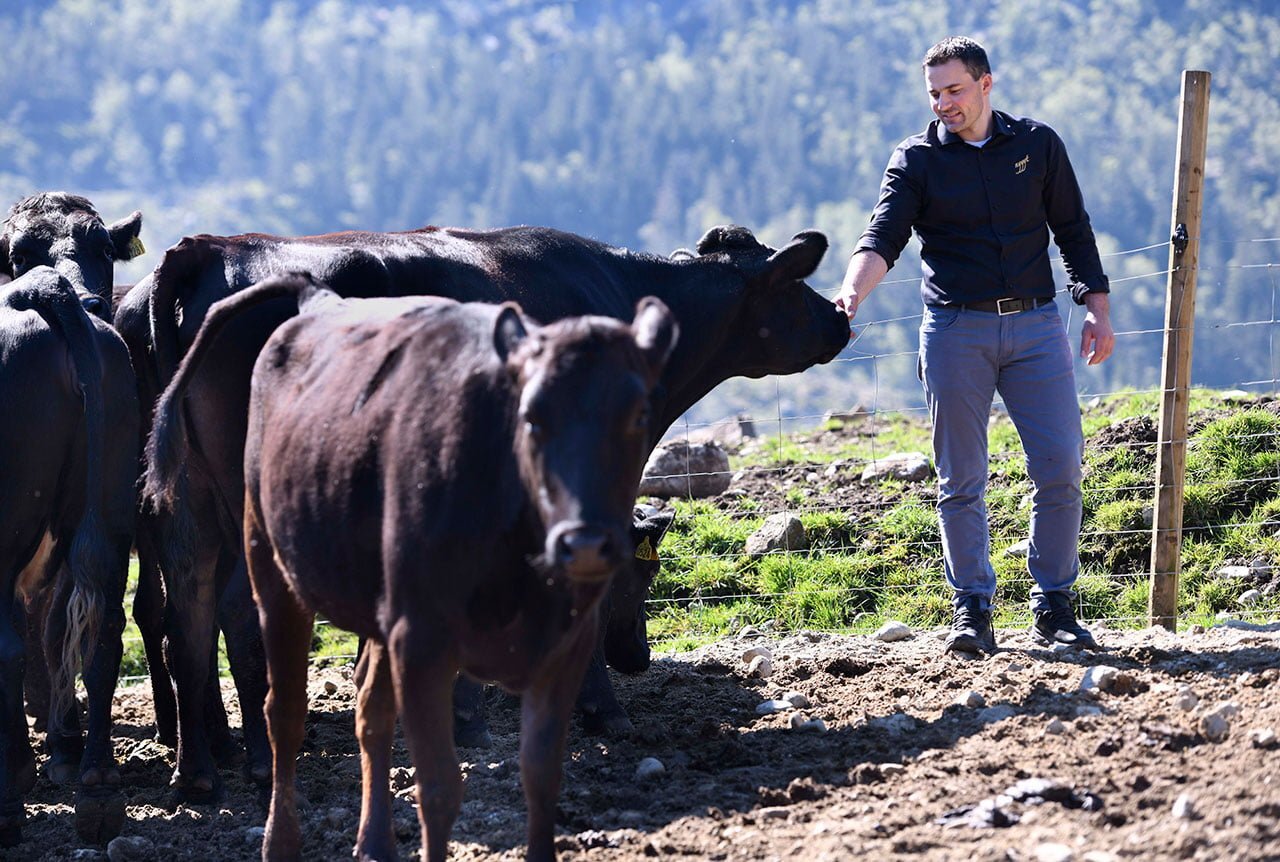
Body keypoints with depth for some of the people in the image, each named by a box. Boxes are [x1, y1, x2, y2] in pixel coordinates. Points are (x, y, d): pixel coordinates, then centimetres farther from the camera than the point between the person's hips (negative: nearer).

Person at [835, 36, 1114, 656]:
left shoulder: (1038, 145, 8)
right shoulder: (916, 159, 2)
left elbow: (1074, 232, 14)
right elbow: (883, 237, -11)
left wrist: (1097, 309, 6)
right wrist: (852, 292, -30)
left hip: (1035, 326, 1)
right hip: (955, 331, -1)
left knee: (1060, 468, -5)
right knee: (961, 481, 0)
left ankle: (1054, 607, 6)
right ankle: (972, 609, 8)